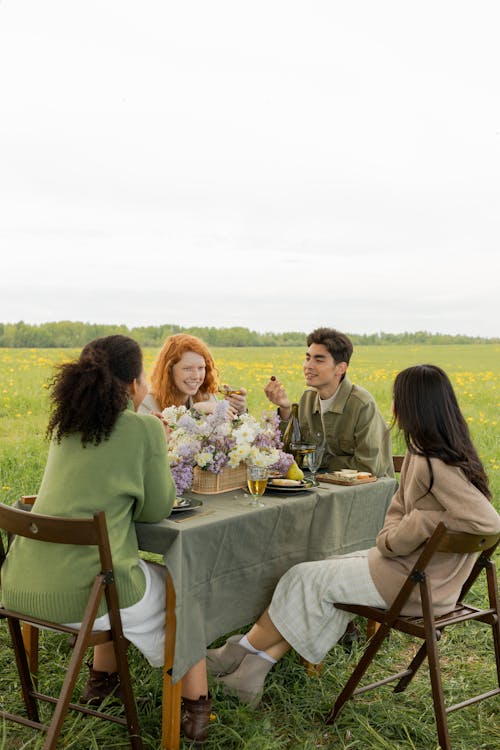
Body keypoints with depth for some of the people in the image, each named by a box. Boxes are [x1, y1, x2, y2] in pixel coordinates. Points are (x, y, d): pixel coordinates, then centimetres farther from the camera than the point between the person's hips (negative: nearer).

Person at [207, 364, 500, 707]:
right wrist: (392, 535, -6)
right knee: (323, 571, 10)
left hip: (413, 581, -9)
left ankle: (243, 651, 19)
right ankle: (256, 666, 8)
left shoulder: (435, 466, -25)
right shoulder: (421, 454, 4)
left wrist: (418, 524, -23)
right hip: (412, 567, 9)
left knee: (306, 578, 0)